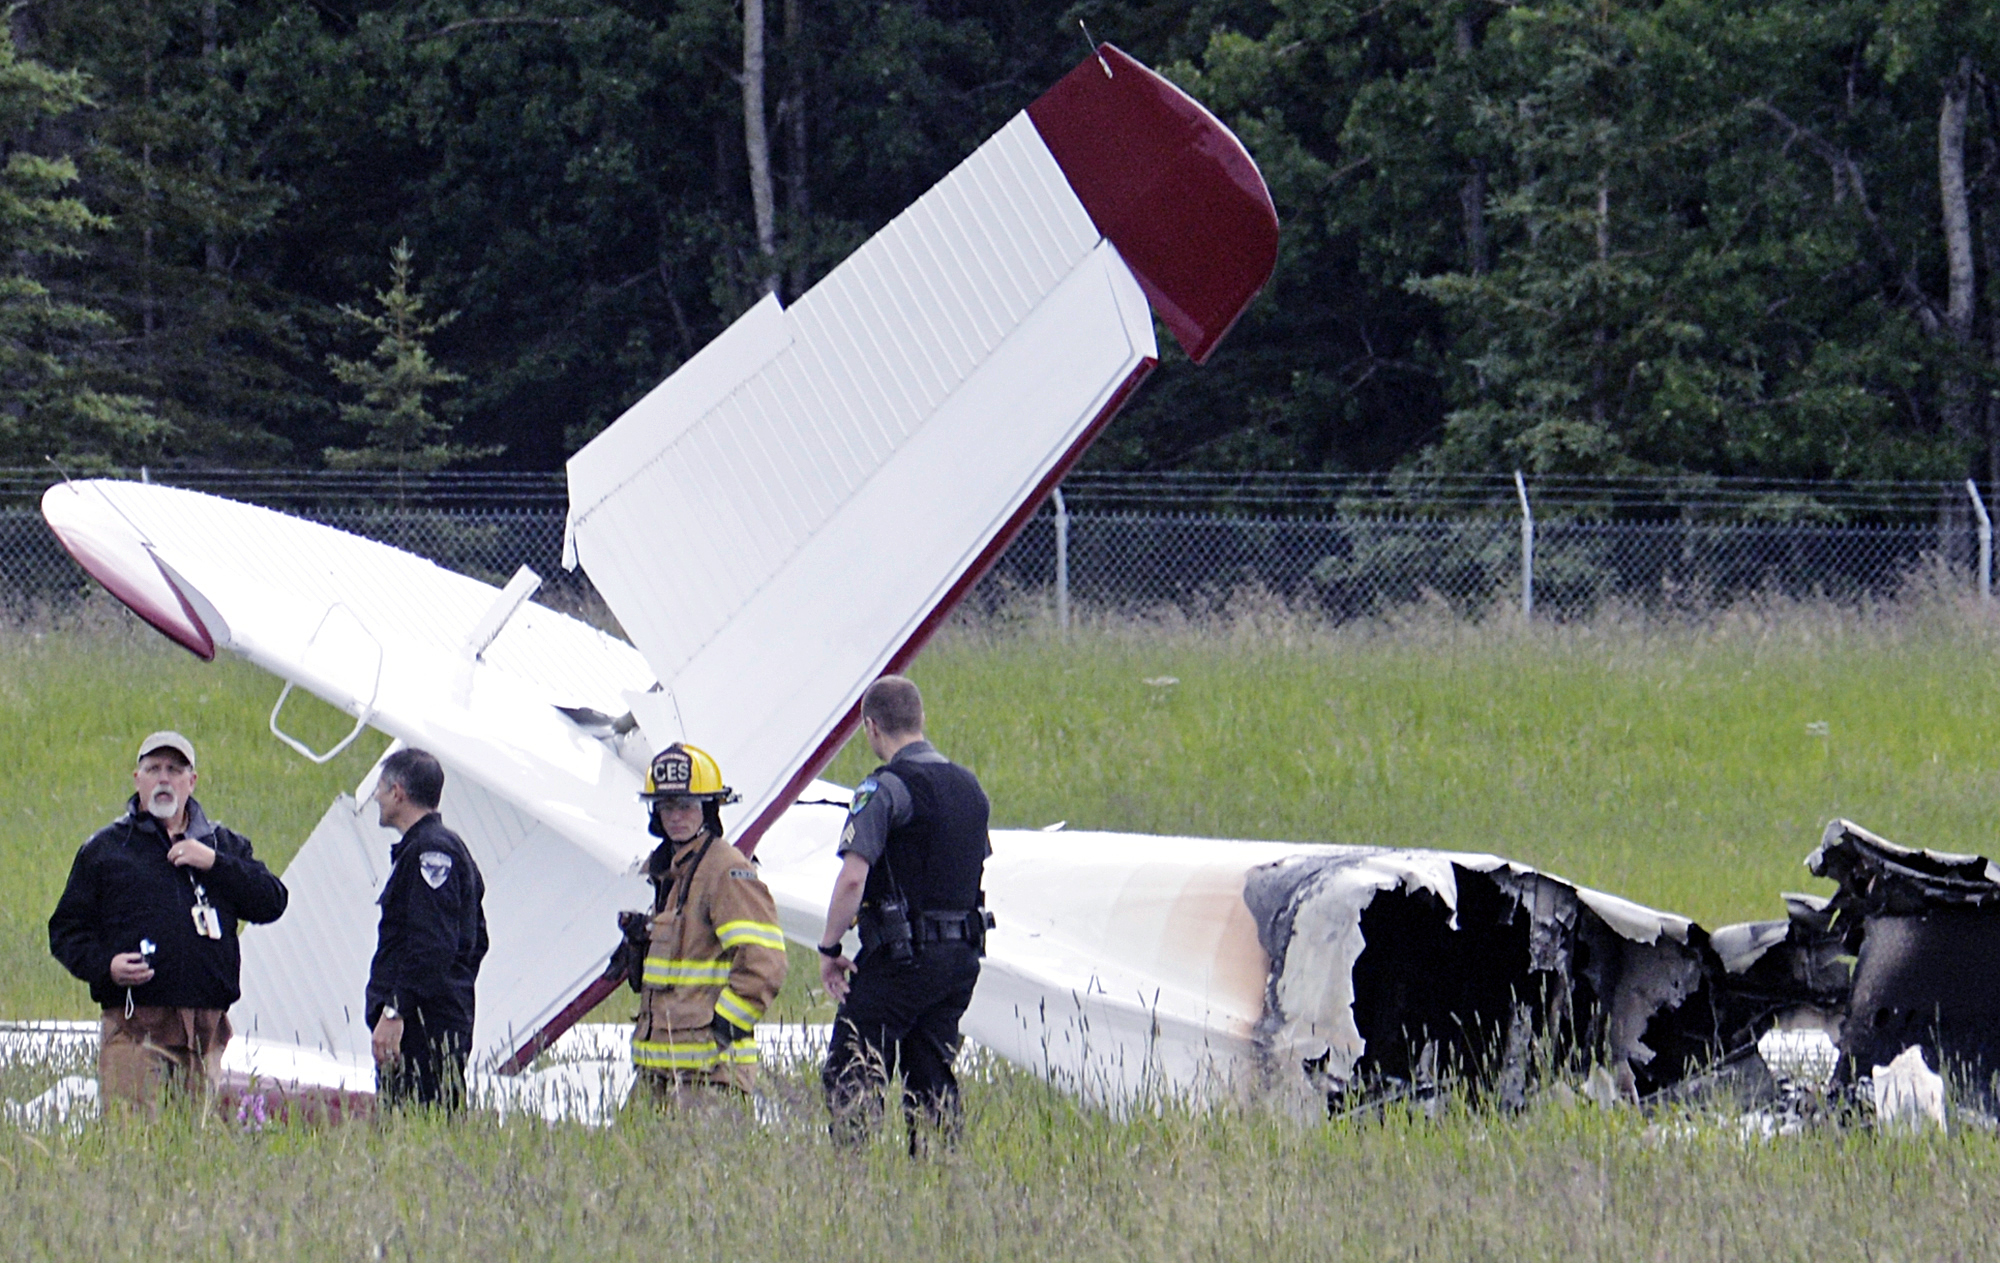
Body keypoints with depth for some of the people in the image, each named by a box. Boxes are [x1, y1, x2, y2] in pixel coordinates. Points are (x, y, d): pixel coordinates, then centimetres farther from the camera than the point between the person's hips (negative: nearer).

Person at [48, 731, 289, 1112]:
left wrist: (214, 863, -4)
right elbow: (67, 929, 10)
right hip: (135, 1027, -3)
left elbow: (271, 903, 7)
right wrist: (105, 965, -10)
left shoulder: (224, 846, 19)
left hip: (205, 1031, 3)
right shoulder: (104, 849, 12)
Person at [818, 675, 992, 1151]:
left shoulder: (885, 789, -12)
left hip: (900, 956, -7)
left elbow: (853, 879, -19)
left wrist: (829, 949, -9)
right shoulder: (969, 786, 13)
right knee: (933, 1079, 11)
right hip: (962, 955, 7)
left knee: (851, 1075, -5)